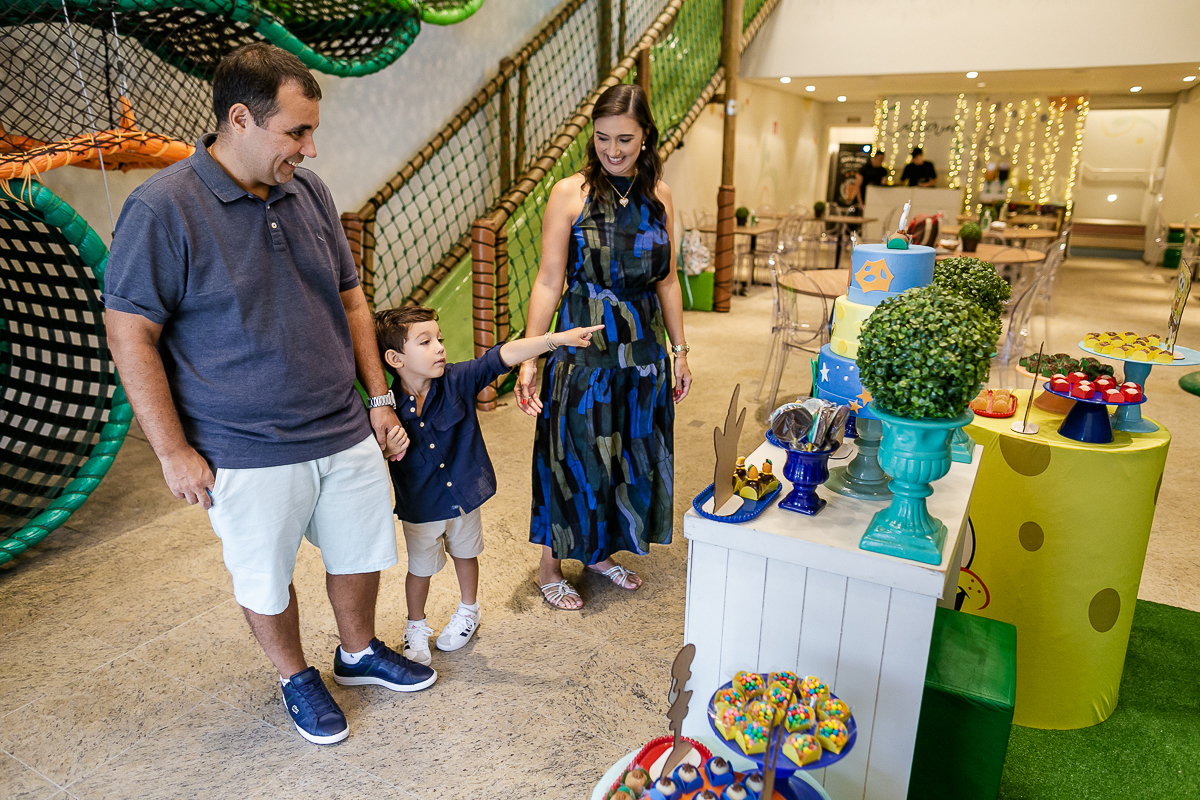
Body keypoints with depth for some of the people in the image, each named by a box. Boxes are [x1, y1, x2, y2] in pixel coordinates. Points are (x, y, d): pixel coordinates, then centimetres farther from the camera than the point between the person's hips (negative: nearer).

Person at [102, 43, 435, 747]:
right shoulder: (162, 208, -15)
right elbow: (130, 333, -12)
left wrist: (380, 397, 8)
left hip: (345, 432, 5)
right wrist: (174, 452, -12)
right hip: (248, 453, -5)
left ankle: (360, 653, 45)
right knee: (267, 580, 14)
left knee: (360, 552, 19)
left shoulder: (308, 191, 2)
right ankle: (297, 679, 41)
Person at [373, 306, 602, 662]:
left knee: (465, 554, 24)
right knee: (420, 568, 16)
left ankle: (468, 611, 50)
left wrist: (558, 338, -33)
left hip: (463, 494, 2)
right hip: (420, 505, -2)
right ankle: (416, 626, 42)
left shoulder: (457, 380, -17)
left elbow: (503, 356, -26)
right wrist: (391, 450, -30)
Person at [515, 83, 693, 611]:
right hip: (584, 344, -5)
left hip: (643, 345, 5)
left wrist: (680, 351, 10)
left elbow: (667, 281, 10)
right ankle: (550, 566, 25)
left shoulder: (659, 195, 5)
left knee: (632, 452, 14)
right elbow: (548, 282, -11)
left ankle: (603, 551, 36)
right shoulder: (570, 193, -8)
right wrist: (528, 358, -16)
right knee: (572, 454, 5)